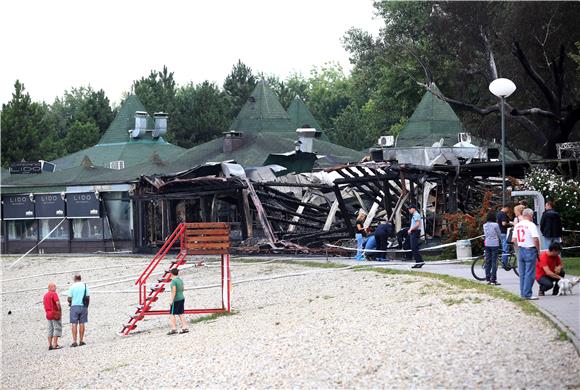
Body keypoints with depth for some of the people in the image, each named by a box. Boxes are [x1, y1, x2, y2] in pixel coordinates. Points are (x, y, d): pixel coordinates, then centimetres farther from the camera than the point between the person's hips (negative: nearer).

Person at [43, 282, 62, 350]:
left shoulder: (45, 295, 16)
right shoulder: (54, 294, -11)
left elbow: (45, 305, 17)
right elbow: (57, 303, -22)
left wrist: (47, 312, 18)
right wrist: (60, 311, -11)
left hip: (48, 314, 8)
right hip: (55, 314, -8)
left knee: (50, 330, 10)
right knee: (57, 328, -5)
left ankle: (50, 345, 7)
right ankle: (55, 344, -11)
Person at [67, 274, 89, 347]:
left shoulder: (72, 286, -5)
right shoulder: (85, 286, 3)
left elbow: (69, 298, -5)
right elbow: (88, 297, 4)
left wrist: (70, 302, 16)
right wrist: (87, 306, 15)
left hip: (74, 306, -2)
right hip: (83, 306, 2)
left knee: (74, 324, -1)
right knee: (82, 323, 7)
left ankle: (74, 341, -7)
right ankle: (81, 340, 7)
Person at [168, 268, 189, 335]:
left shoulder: (173, 281, -16)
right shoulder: (180, 280, 9)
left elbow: (174, 291, -21)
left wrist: (171, 301, -19)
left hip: (176, 300, -8)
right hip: (182, 298, 8)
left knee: (172, 314, -3)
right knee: (181, 314, 10)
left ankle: (174, 329, -10)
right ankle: (184, 328, 6)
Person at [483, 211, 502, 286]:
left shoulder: (484, 225, 3)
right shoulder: (495, 225, -11)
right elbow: (499, 234, 1)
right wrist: (500, 240, 21)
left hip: (487, 244, 5)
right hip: (494, 244, -5)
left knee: (487, 261, 10)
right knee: (494, 262, -3)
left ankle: (488, 279, 12)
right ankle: (493, 280, -6)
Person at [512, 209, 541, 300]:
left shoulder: (517, 225, 9)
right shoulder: (531, 225, -12)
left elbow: (514, 239, 11)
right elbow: (535, 239, -18)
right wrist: (538, 250, -7)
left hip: (521, 250, 7)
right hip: (530, 250, -7)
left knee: (522, 273, 12)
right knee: (530, 273, -4)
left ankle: (522, 293, 15)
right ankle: (527, 294, -6)